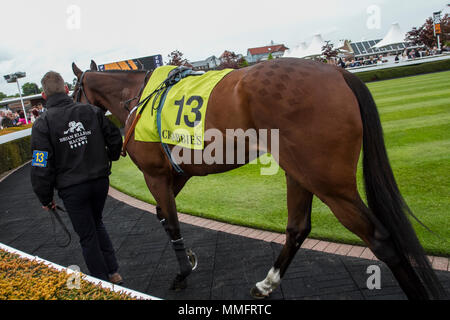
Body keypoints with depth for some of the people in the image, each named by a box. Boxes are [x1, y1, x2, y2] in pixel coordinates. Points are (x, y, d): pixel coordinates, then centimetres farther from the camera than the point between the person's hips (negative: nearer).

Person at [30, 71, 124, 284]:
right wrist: (108, 160, 22)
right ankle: (113, 272, 29)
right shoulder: (92, 111, -2)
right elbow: (115, 140, 2)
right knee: (97, 224, 26)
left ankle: (104, 283, 22)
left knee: (87, 237, 11)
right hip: (100, 181, 4)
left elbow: (42, 167, -13)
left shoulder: (42, 124, -11)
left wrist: (46, 199, -1)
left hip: (72, 189, -4)